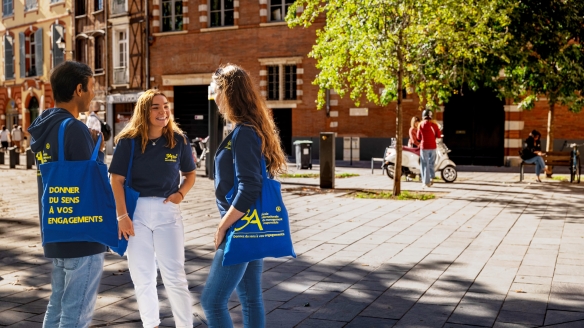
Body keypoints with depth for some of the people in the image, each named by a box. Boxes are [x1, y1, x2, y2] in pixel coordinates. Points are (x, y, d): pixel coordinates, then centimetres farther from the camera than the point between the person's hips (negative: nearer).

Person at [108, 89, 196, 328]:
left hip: (167, 211, 0)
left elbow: (190, 174, 11)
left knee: (175, 276, 2)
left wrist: (181, 193, -8)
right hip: (136, 211, 0)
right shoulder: (128, 140, -5)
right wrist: (122, 215, -11)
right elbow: (117, 180, -5)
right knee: (142, 276, 11)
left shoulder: (179, 140, -1)